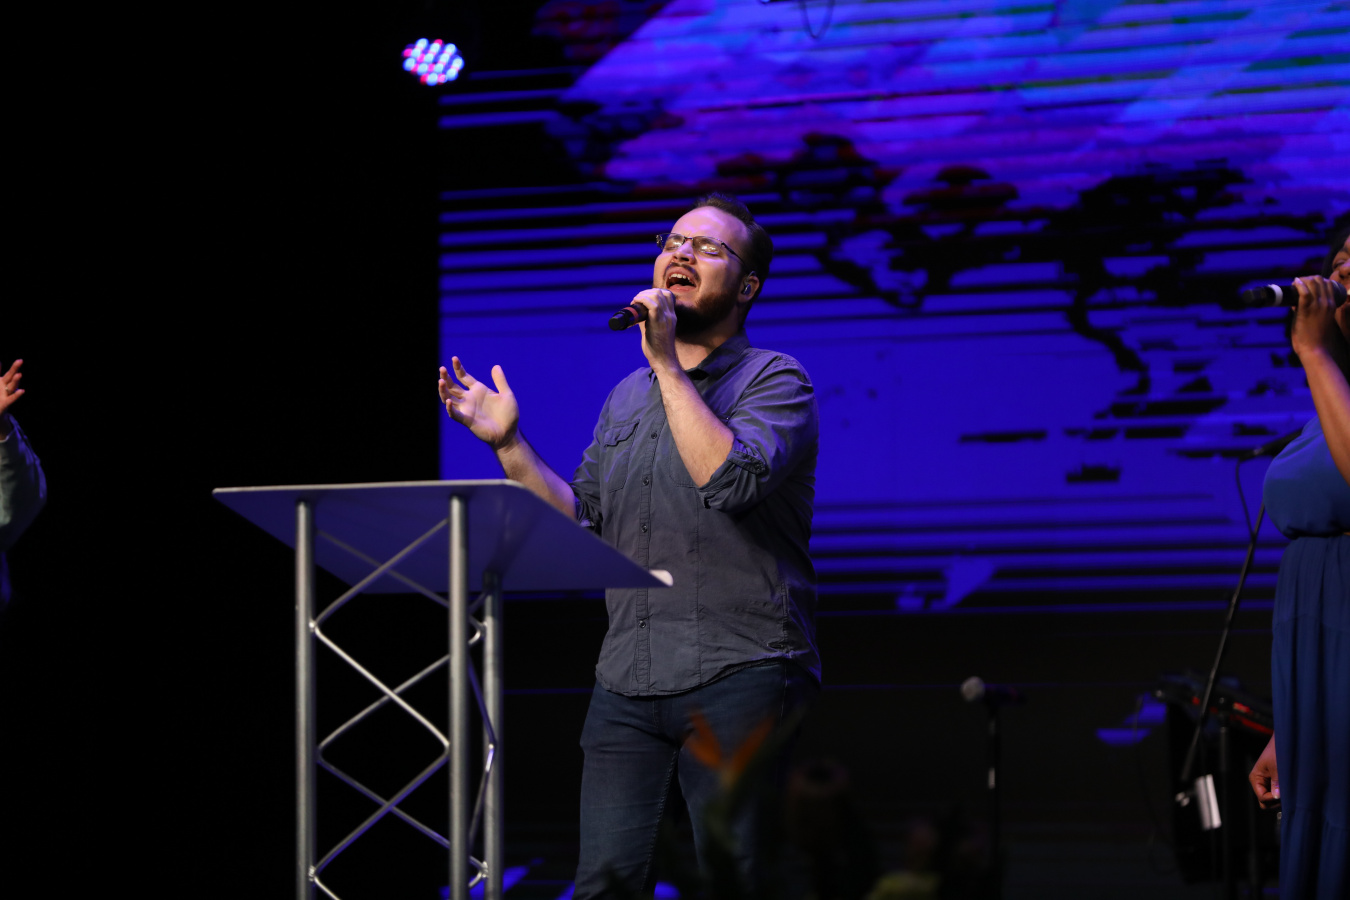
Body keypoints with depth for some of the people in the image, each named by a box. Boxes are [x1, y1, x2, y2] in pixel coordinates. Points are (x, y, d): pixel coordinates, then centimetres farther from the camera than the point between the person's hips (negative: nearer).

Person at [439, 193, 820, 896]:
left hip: (738, 676, -5)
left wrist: (667, 364, -15)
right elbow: (578, 525, 19)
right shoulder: (626, 398, 20)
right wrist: (508, 444, 11)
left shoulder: (775, 380, 0)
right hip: (627, 680, 5)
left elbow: (731, 479, -20)